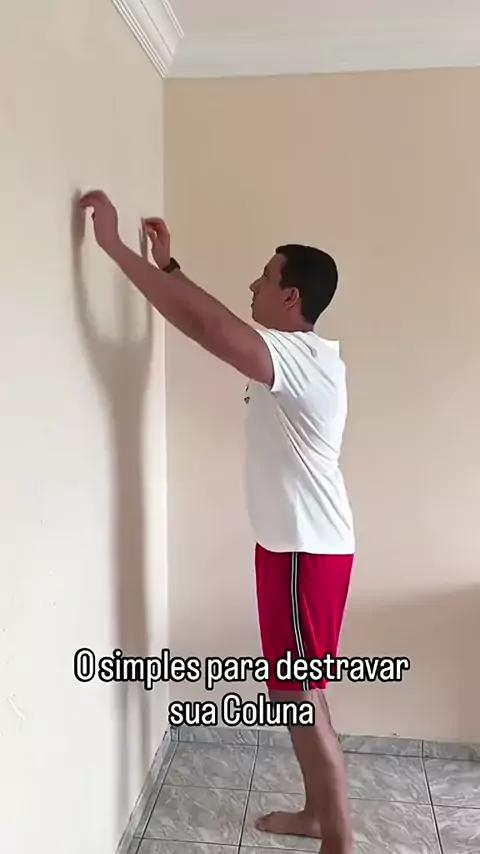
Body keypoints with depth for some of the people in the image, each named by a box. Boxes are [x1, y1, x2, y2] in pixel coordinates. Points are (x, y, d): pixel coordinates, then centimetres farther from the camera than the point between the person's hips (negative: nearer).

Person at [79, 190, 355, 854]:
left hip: (306, 552, -10)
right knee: (297, 695, 20)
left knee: (300, 700, 2)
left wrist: (115, 246, -27)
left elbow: (203, 323, -32)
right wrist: (168, 264, 19)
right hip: (296, 547, 10)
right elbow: (214, 321, 21)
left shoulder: (304, 357, -20)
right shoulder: (292, 354, 10)